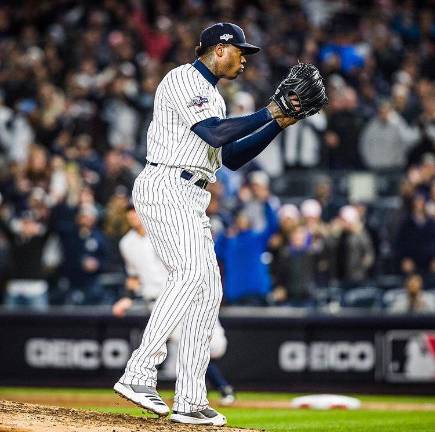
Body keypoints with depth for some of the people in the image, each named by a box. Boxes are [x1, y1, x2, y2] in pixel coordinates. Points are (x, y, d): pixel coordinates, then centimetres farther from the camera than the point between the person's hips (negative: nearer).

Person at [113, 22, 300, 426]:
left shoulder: (211, 96, 26)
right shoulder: (183, 80, -6)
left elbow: (232, 157, 23)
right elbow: (216, 134, -18)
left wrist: (277, 125, 15)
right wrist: (269, 113, -10)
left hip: (190, 201, 10)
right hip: (165, 188, -10)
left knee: (208, 289, 4)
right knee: (192, 273, -26)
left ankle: (190, 401, 3)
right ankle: (138, 374, -33)